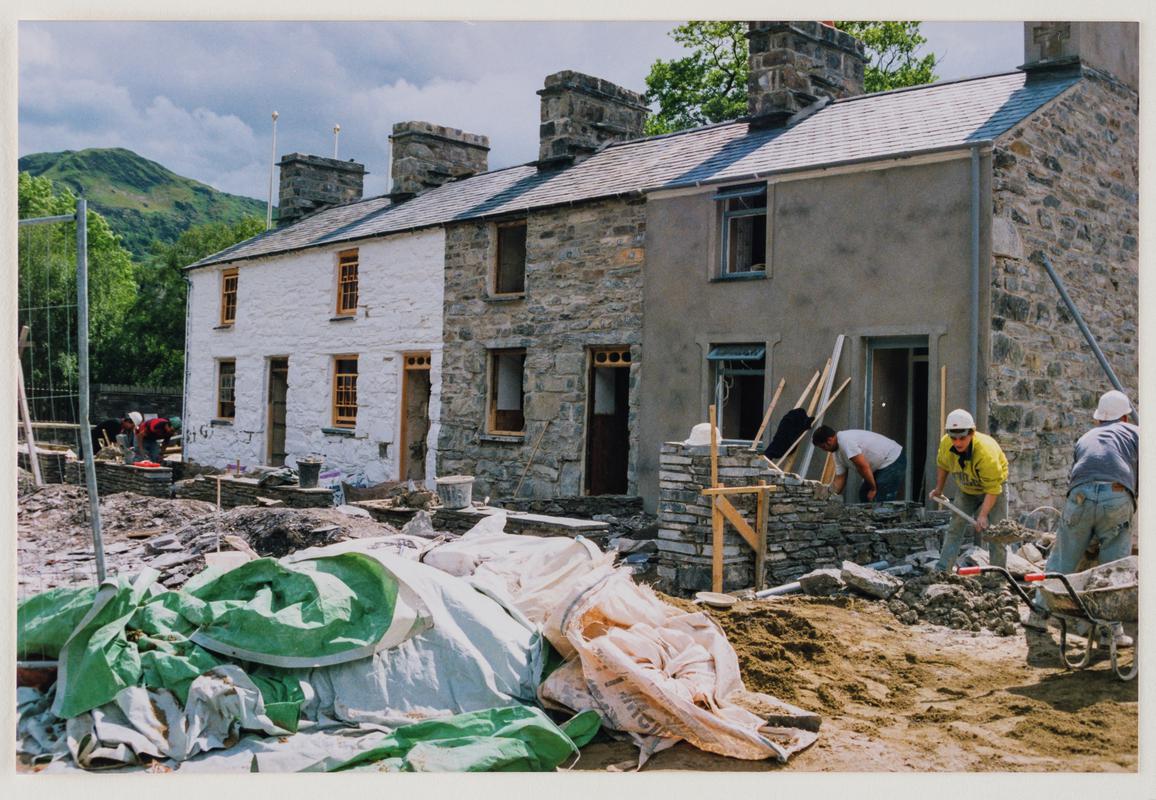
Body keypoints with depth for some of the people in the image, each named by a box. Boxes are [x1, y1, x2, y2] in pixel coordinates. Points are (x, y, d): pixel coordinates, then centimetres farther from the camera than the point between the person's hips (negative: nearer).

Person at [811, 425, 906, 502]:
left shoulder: (845, 440, -23)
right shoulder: (838, 453, 9)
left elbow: (864, 467, -25)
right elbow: (839, 479, 12)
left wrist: (873, 488, -15)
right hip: (882, 465, 11)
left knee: (882, 501, -13)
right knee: (864, 494, 15)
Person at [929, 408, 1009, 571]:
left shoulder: (987, 451, -39)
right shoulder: (945, 444, -24)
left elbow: (993, 489, -32)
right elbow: (942, 465, 2)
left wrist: (983, 515, -35)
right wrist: (939, 489, 10)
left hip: (994, 486, -4)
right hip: (966, 490, 4)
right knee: (955, 528, 2)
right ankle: (941, 571, 3)